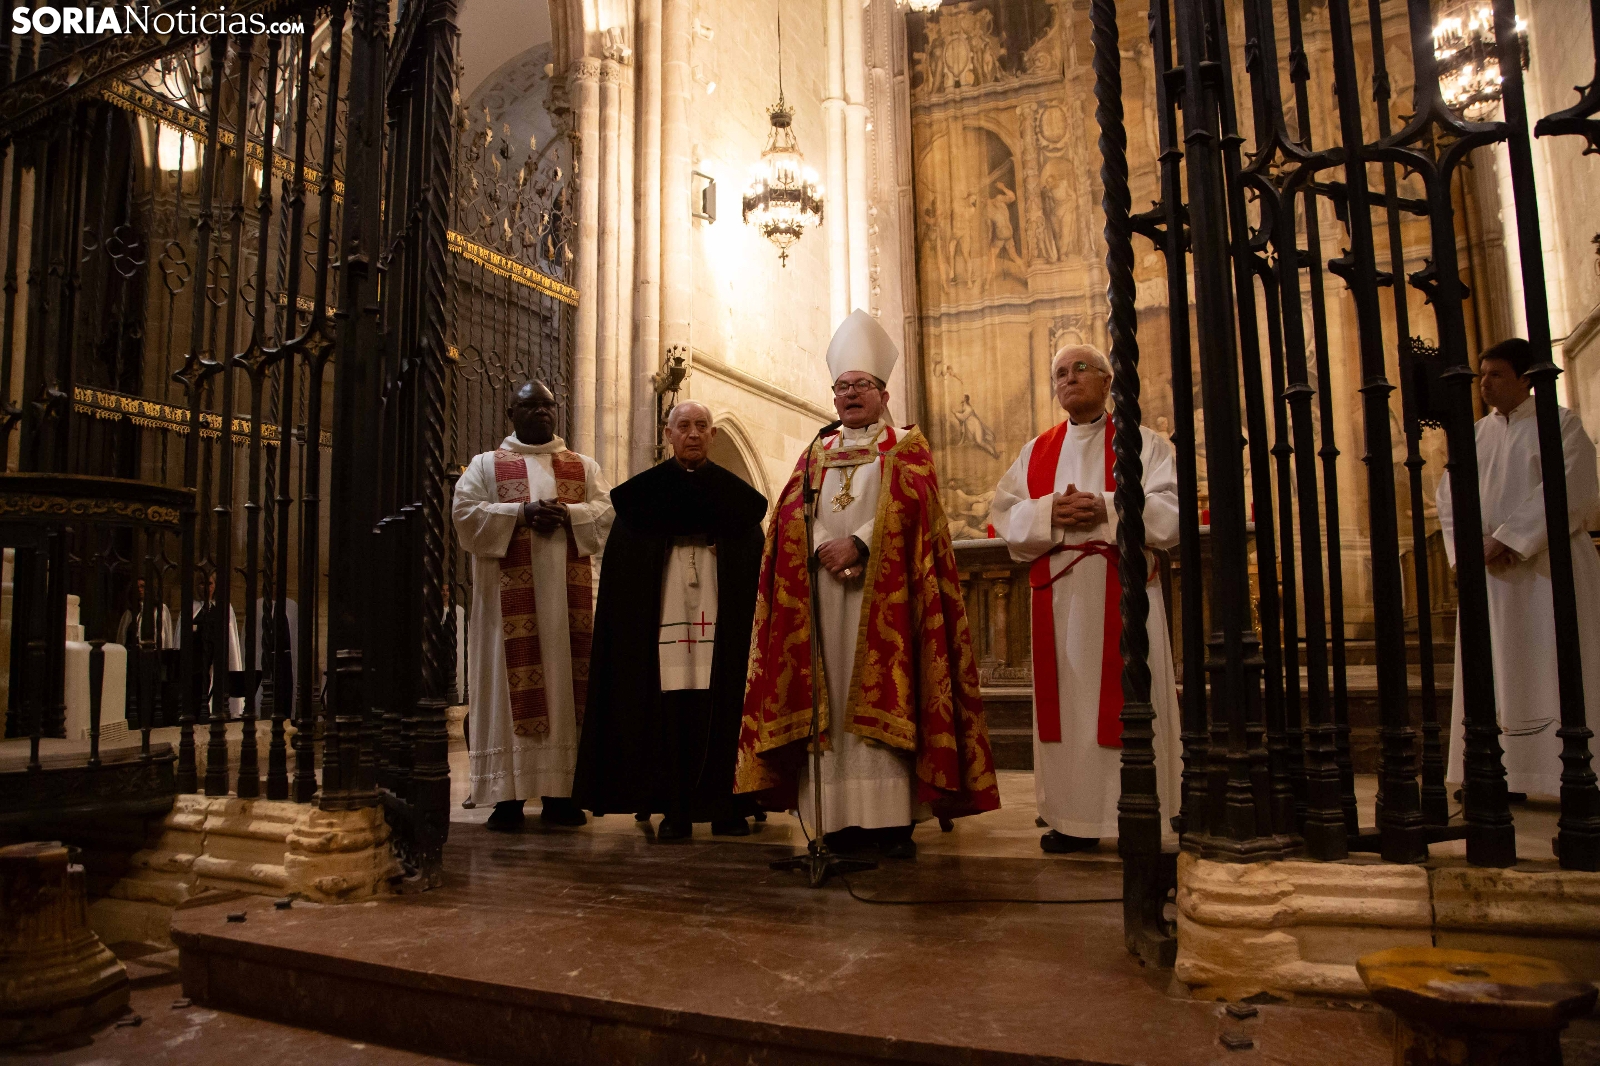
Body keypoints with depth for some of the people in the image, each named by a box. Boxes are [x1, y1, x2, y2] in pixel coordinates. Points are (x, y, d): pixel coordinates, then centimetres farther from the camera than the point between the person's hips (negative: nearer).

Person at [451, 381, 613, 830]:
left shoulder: (584, 467, 18)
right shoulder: (486, 465, 13)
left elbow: (607, 511, 4)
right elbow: (466, 513, -2)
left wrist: (565, 513, -14)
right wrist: (522, 512, -14)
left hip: (568, 594, 2)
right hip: (510, 595, -2)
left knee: (564, 683, -1)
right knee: (510, 687, -6)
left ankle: (559, 793, 4)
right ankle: (508, 795, -2)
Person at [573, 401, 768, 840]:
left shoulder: (736, 493, 12)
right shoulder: (645, 491, 10)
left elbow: (752, 559, 11)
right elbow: (625, 559, 8)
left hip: (719, 617, 1)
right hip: (664, 616, -1)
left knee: (722, 705, -2)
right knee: (669, 706, -4)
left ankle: (725, 806, 7)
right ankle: (675, 809, 3)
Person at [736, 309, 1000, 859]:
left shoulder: (907, 447, 11)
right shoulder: (817, 452, 21)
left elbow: (907, 507, -6)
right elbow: (791, 512, 6)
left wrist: (858, 545, -18)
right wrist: (823, 549, -13)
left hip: (883, 588, -3)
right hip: (823, 588, 3)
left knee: (883, 696, -7)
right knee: (830, 697, -1)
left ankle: (892, 818, -5)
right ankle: (840, 818, 1)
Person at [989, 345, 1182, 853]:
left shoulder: (1144, 443, 8)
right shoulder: (1036, 451, 16)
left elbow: (1170, 513, -4)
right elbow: (1004, 514, 7)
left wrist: (1107, 510, -18)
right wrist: (1050, 513, -12)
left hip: (1122, 594, -3)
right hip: (1058, 596, 3)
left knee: (1126, 700, -2)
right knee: (1066, 701, 3)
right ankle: (1076, 818, 9)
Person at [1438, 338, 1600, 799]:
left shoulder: (1560, 425, 0)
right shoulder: (1476, 435, 14)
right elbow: (1448, 497, 9)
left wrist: (1508, 540, -18)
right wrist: (1474, 546, -7)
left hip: (1548, 569, -5)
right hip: (1491, 576, 5)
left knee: (1555, 674, -5)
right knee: (1498, 676, 5)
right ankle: (1508, 776, 10)